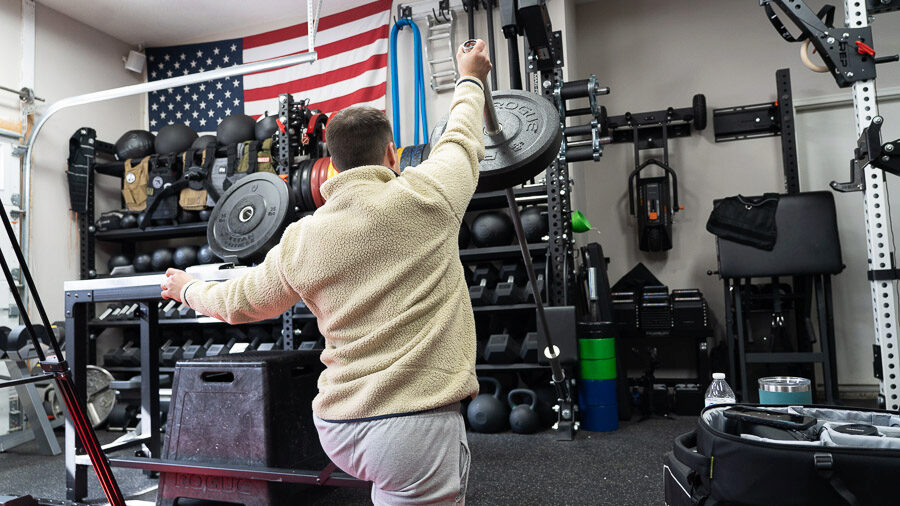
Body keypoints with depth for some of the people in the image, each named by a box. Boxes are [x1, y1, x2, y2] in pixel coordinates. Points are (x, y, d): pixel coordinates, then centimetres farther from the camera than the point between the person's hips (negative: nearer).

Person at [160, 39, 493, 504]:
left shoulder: (299, 240, 4)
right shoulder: (424, 196, -7)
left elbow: (240, 301, 21)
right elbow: (462, 139, 14)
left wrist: (188, 288, 43)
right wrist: (470, 78, 35)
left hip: (337, 429, 6)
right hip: (413, 426, -5)